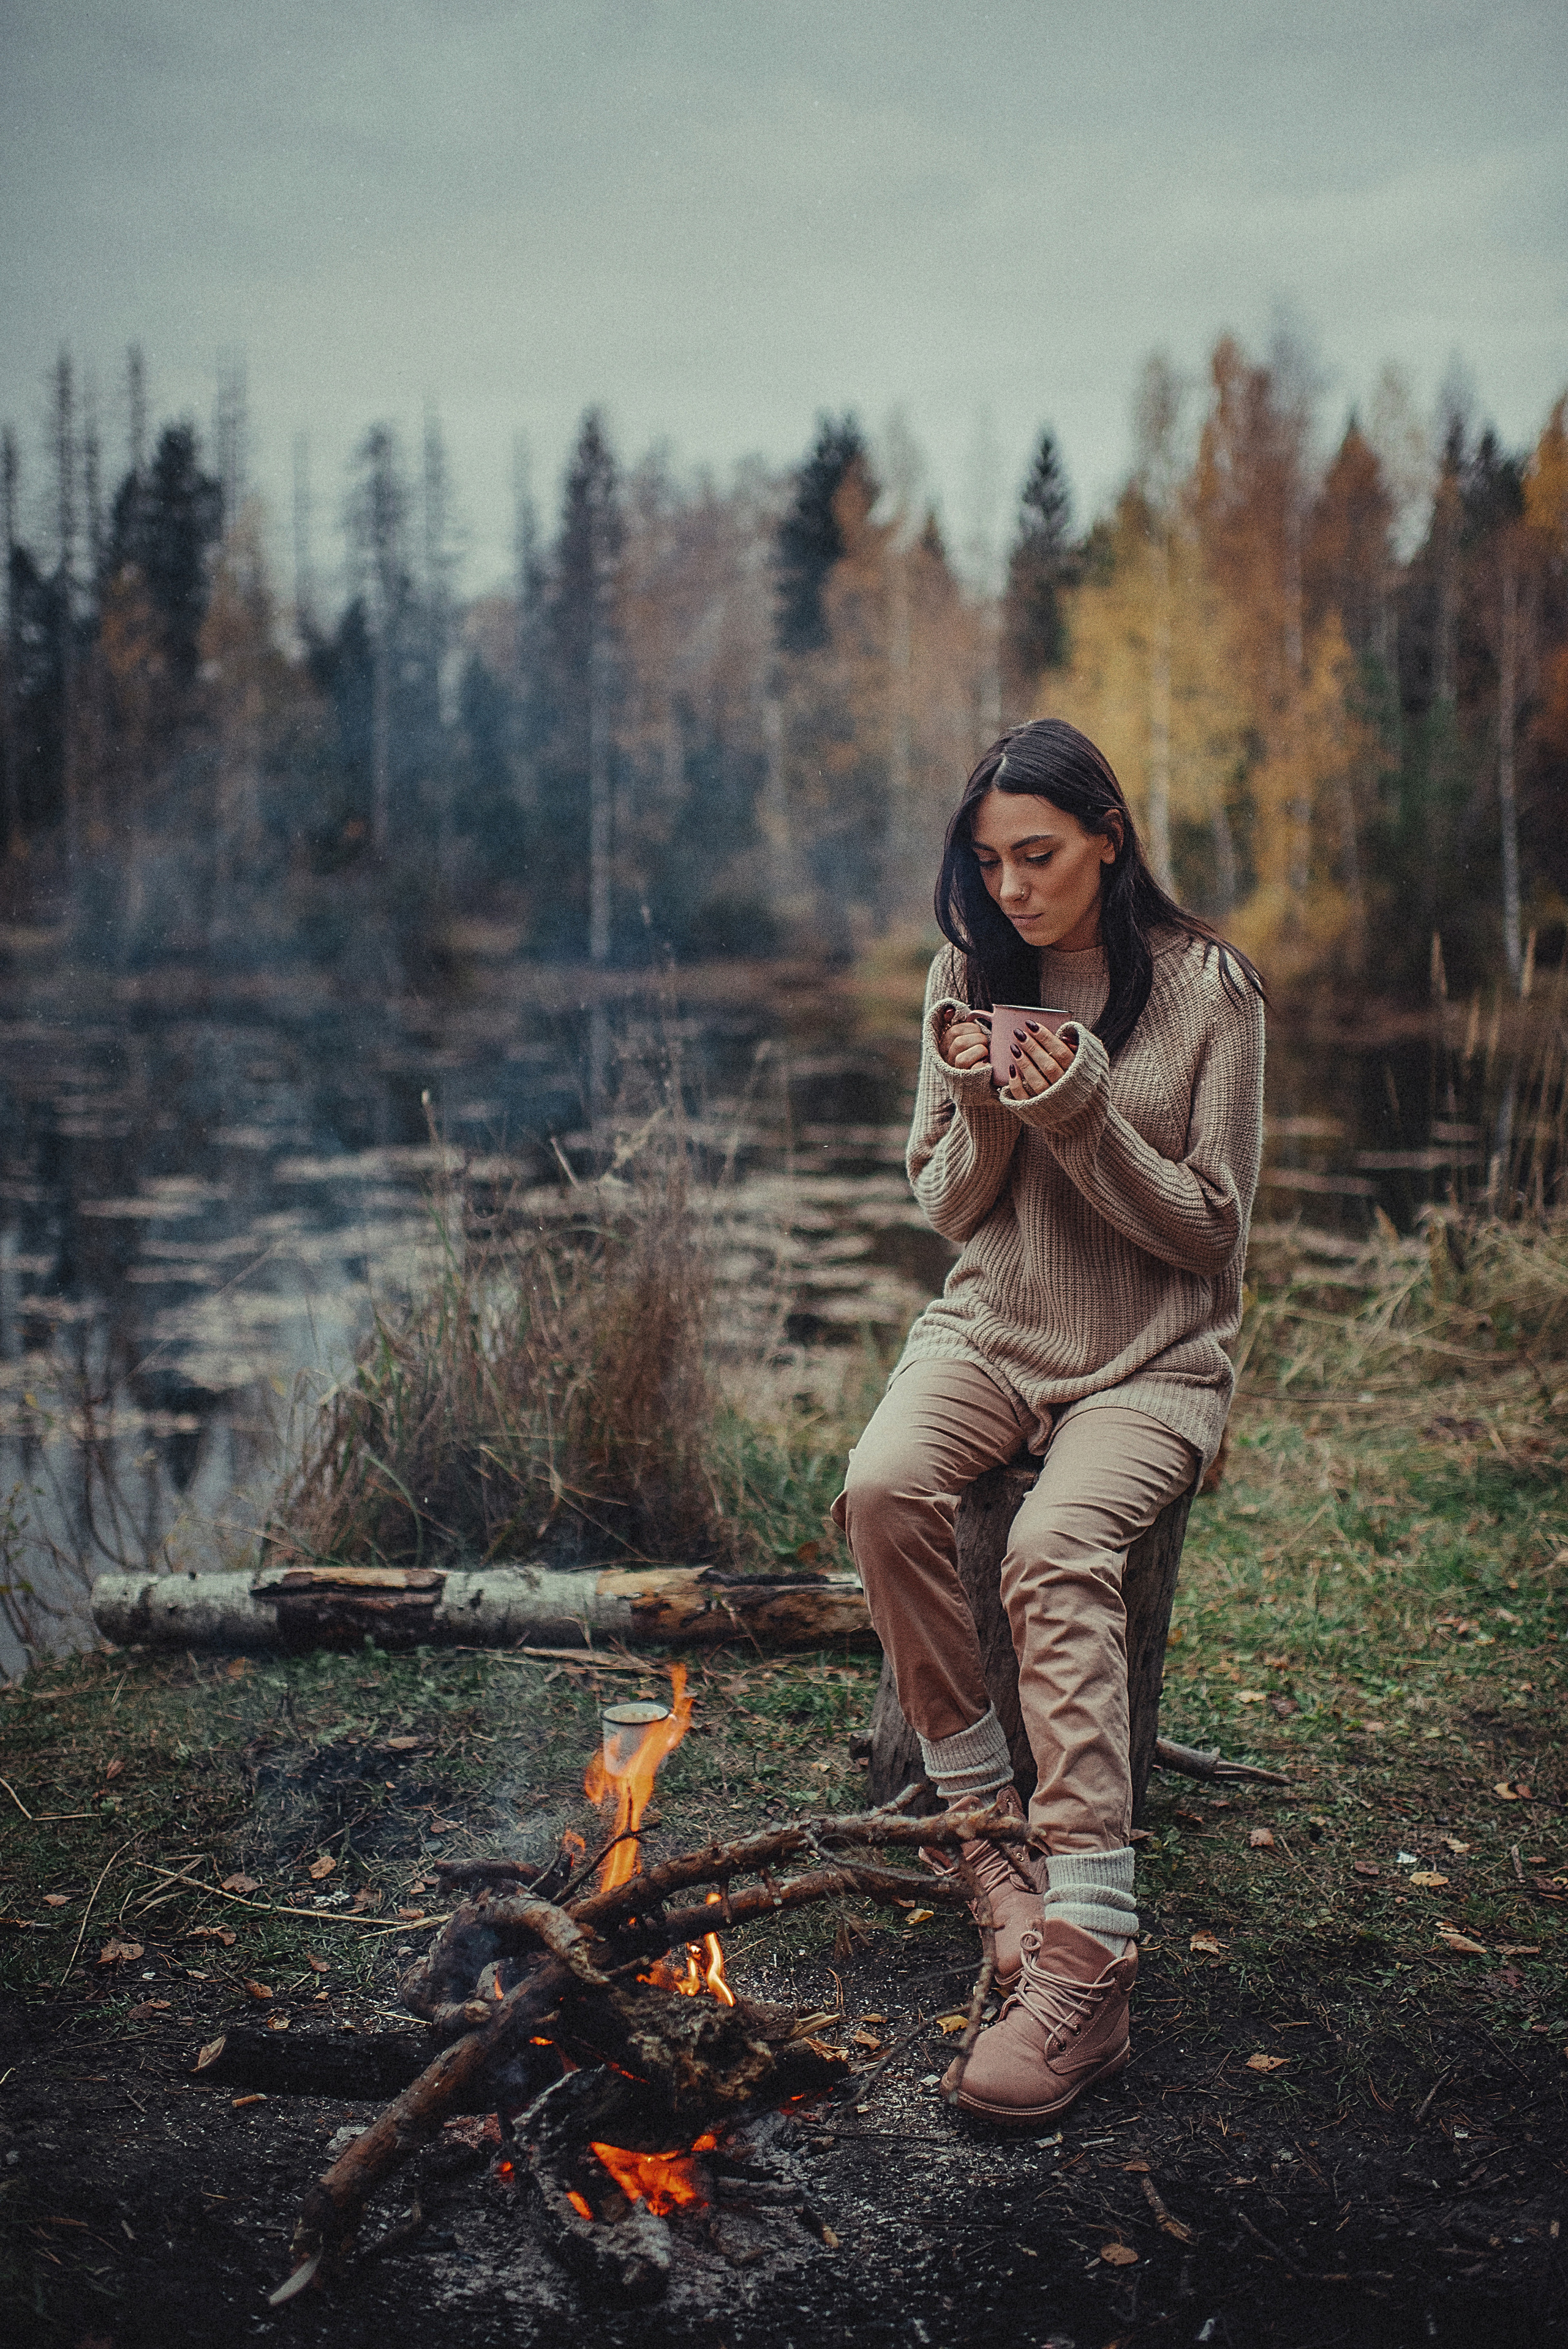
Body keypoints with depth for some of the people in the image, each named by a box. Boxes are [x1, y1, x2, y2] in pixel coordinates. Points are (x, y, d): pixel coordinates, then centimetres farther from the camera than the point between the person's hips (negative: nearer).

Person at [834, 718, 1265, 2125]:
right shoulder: (971, 976, 6)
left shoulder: (1209, 990, -5)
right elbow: (949, 1208, 9)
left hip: (1152, 1359, -3)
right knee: (884, 1490, -29)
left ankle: (1087, 1958, -34)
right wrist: (987, 1108, -12)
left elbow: (1209, 1228, -5)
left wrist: (1083, 1112, -20)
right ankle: (982, 1819, -12)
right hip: (992, 1325, 4)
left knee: (1058, 1548, -33)